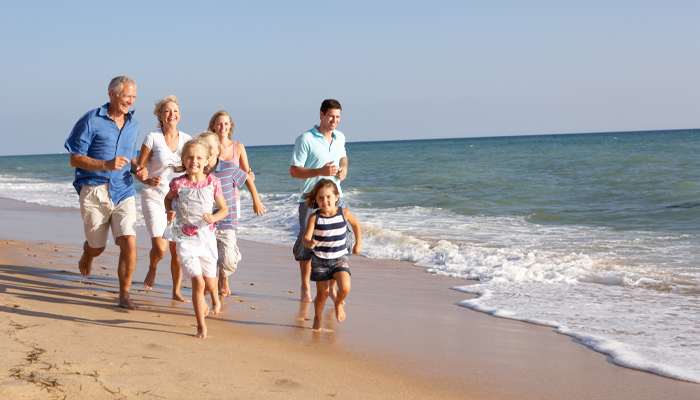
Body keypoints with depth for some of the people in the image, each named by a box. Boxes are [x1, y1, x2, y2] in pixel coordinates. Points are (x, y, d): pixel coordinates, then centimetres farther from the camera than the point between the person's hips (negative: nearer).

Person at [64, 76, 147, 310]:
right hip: (94, 192, -3)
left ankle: (124, 295, -1)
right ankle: (87, 254, 50)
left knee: (129, 242, -14)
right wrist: (106, 165, -23)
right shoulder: (91, 121, -7)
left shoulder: (134, 126, 10)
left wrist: (138, 170, 0)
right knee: (97, 247, 11)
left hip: (123, 192, 3)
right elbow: (75, 159, -8)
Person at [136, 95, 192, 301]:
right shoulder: (152, 139, -7)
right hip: (154, 198, -3)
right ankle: (152, 268, 21)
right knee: (160, 247, -14)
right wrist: (148, 181, -26)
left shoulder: (187, 140, 3)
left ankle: (176, 291, 17)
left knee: (177, 249, 0)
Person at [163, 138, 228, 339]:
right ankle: (201, 326, 3)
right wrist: (169, 212, -6)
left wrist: (213, 218, -16)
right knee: (198, 282, -12)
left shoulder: (213, 182, -6)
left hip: (206, 237, 2)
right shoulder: (178, 183, -8)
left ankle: (214, 296, 52)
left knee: (210, 283, 11)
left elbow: (224, 208, 4)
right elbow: (168, 198, 13)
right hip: (185, 238, -2)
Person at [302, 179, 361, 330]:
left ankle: (338, 303, 16)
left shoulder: (344, 213, -8)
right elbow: (306, 238, -20)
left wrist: (358, 244, 19)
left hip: (340, 258, 1)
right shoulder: (315, 218, -14)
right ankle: (318, 318, 31)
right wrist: (309, 243, -44)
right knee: (323, 293, 3)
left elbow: (356, 224, 13)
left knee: (345, 288, -19)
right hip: (320, 260, -1)